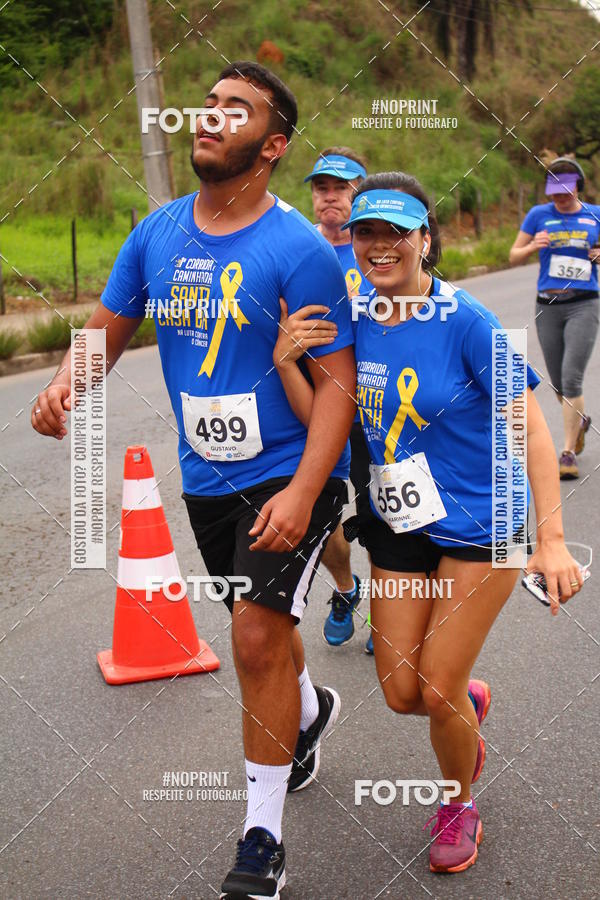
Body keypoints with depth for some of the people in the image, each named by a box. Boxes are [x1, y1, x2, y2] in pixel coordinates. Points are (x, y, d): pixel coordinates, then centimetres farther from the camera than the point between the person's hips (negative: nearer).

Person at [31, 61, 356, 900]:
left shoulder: (299, 249, -16)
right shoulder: (158, 233, 0)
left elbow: (338, 381, -16)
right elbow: (109, 327, 10)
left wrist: (302, 492, -26)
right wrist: (64, 385, -12)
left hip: (290, 474, -6)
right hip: (206, 477, 6)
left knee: (256, 635, -12)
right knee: (261, 629, 21)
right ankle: (308, 709, 56)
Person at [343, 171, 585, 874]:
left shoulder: (465, 322, -17)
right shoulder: (355, 322, -2)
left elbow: (530, 427, -16)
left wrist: (551, 540, -20)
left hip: (478, 528, -4)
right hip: (398, 526, 5)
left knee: (437, 688, -1)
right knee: (401, 693, 6)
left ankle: (459, 807, 30)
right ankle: (470, 703, 44)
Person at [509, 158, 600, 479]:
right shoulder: (539, 215, 5)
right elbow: (513, 257, 7)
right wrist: (533, 246, -13)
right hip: (547, 306, 2)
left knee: (571, 379, -14)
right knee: (558, 384, 11)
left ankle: (569, 453, -5)